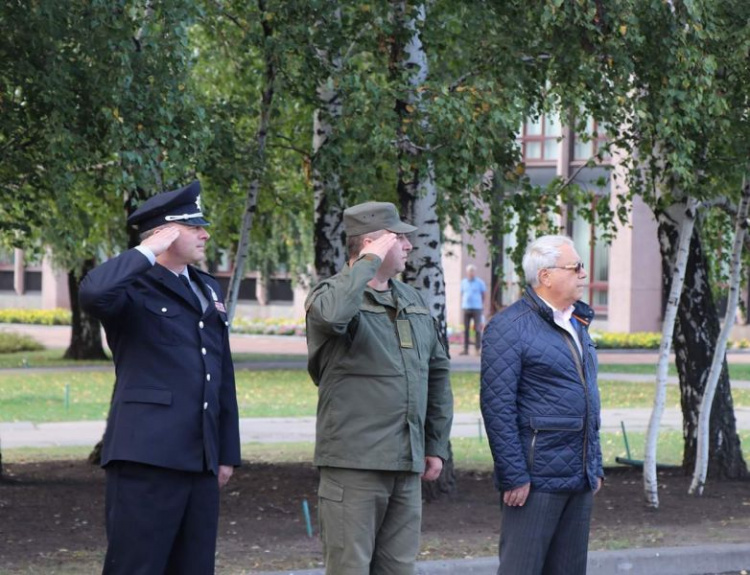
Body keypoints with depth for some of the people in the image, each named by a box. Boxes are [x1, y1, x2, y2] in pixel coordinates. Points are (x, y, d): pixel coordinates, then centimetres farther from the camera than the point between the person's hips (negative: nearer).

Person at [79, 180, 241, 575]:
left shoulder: (208, 289, 20)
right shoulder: (133, 288, -3)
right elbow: (92, 293, -29)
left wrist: (228, 452, 18)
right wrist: (148, 252, -15)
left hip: (201, 461, 8)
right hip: (147, 457, -7)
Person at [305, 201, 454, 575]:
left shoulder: (411, 301, 16)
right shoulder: (333, 293, -6)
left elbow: (437, 372, 23)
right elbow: (334, 313, -33)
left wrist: (437, 444, 18)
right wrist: (371, 261, -21)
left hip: (406, 466, 7)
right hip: (354, 463, -7)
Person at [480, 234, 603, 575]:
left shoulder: (577, 324, 17)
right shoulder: (509, 327, -9)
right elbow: (497, 406, -14)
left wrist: (595, 467, 19)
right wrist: (514, 476, -18)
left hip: (579, 480, 8)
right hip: (537, 479, -8)